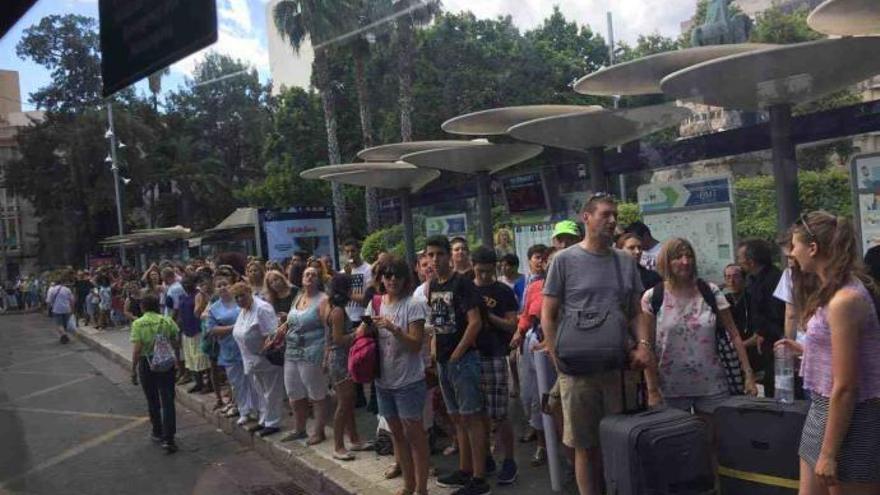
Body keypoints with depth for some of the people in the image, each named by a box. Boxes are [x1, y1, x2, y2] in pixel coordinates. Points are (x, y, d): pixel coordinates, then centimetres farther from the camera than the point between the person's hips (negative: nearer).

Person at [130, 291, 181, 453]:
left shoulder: (137, 324, -8)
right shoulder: (168, 321, -3)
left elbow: (136, 350, -12)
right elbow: (175, 345, -1)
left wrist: (133, 370, -5)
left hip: (146, 364, 0)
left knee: (152, 401, 17)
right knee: (168, 401, 1)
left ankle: (158, 433, 30)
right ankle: (168, 439, -6)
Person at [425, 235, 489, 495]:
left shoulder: (462, 283, -12)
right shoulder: (433, 285, 10)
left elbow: (475, 322, -18)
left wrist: (456, 354, -14)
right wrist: (435, 350, 10)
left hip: (463, 359, -8)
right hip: (443, 361, 8)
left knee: (471, 417, -3)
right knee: (457, 417, 15)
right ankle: (464, 471, 27)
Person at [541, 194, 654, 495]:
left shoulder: (626, 262, 10)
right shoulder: (564, 260, -2)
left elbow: (637, 311, 11)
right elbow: (548, 314, -2)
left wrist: (644, 344, -6)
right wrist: (556, 354, -9)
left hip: (620, 365, 3)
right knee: (585, 445, 6)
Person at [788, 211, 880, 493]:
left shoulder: (844, 299, -20)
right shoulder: (832, 292, 10)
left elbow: (845, 387, -21)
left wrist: (828, 453, -18)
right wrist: (798, 350, 25)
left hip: (848, 420, -9)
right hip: (823, 409, 9)